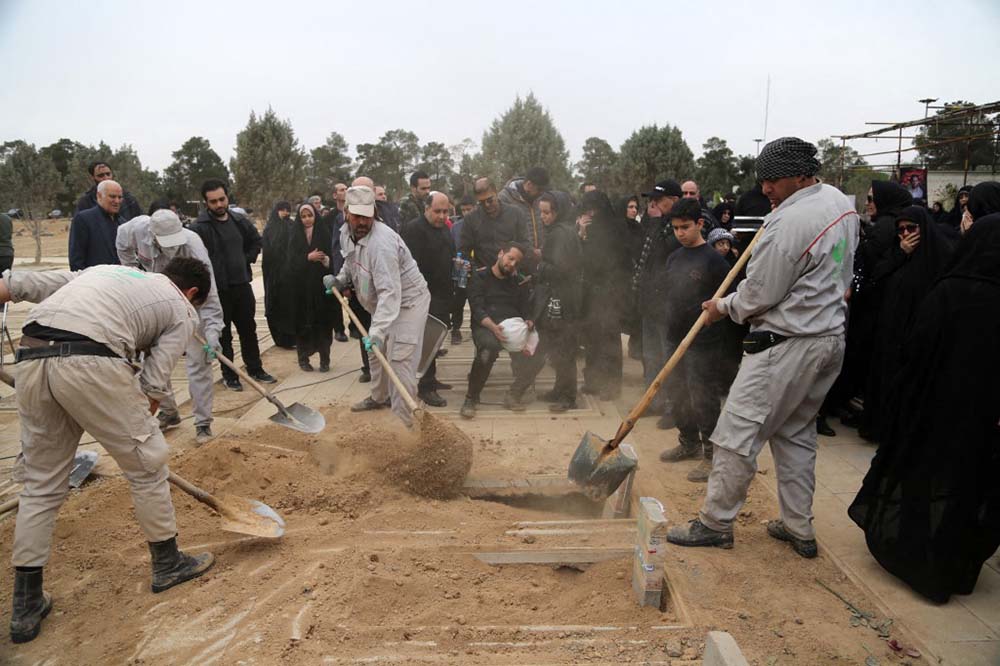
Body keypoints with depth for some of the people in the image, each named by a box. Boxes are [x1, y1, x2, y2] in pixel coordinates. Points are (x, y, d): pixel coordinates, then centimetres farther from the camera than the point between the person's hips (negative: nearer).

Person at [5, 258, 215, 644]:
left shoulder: (106, 270, 32)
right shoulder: (182, 311, 15)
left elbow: (24, 283, 21)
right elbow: (153, 382, 7)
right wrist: (134, 429, 20)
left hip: (31, 359, 7)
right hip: (89, 362, -6)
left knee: (41, 483, 18)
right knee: (146, 464, 14)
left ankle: (26, 607, 25)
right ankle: (168, 564, 30)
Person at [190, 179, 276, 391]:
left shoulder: (240, 221, 5)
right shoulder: (199, 228, -13)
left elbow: (256, 241, 20)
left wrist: (247, 260, 9)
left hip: (242, 284, 5)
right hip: (217, 289, -5)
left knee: (248, 330, 15)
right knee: (224, 334, 7)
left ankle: (255, 369, 28)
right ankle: (229, 375, 19)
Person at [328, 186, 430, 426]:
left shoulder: (381, 243, -33)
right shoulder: (346, 233, -3)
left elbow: (390, 292, -38)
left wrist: (377, 330, -43)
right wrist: (341, 279, 1)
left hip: (407, 301, -10)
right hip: (382, 303, 10)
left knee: (400, 361, -13)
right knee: (376, 352, 23)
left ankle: (402, 420, -5)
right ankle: (379, 396, 45)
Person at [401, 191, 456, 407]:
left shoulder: (445, 230, 16)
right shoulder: (414, 229, -13)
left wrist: (457, 264, 9)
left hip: (443, 295, 9)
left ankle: (431, 379, 30)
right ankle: (425, 387, 2)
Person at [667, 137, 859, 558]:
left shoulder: (789, 222, -20)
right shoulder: (841, 202, 10)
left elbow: (760, 294, -15)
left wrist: (723, 307, 2)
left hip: (787, 343, -10)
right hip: (831, 337, 10)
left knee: (738, 432, -2)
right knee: (797, 433, 18)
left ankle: (715, 523, 9)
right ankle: (799, 529, 26)